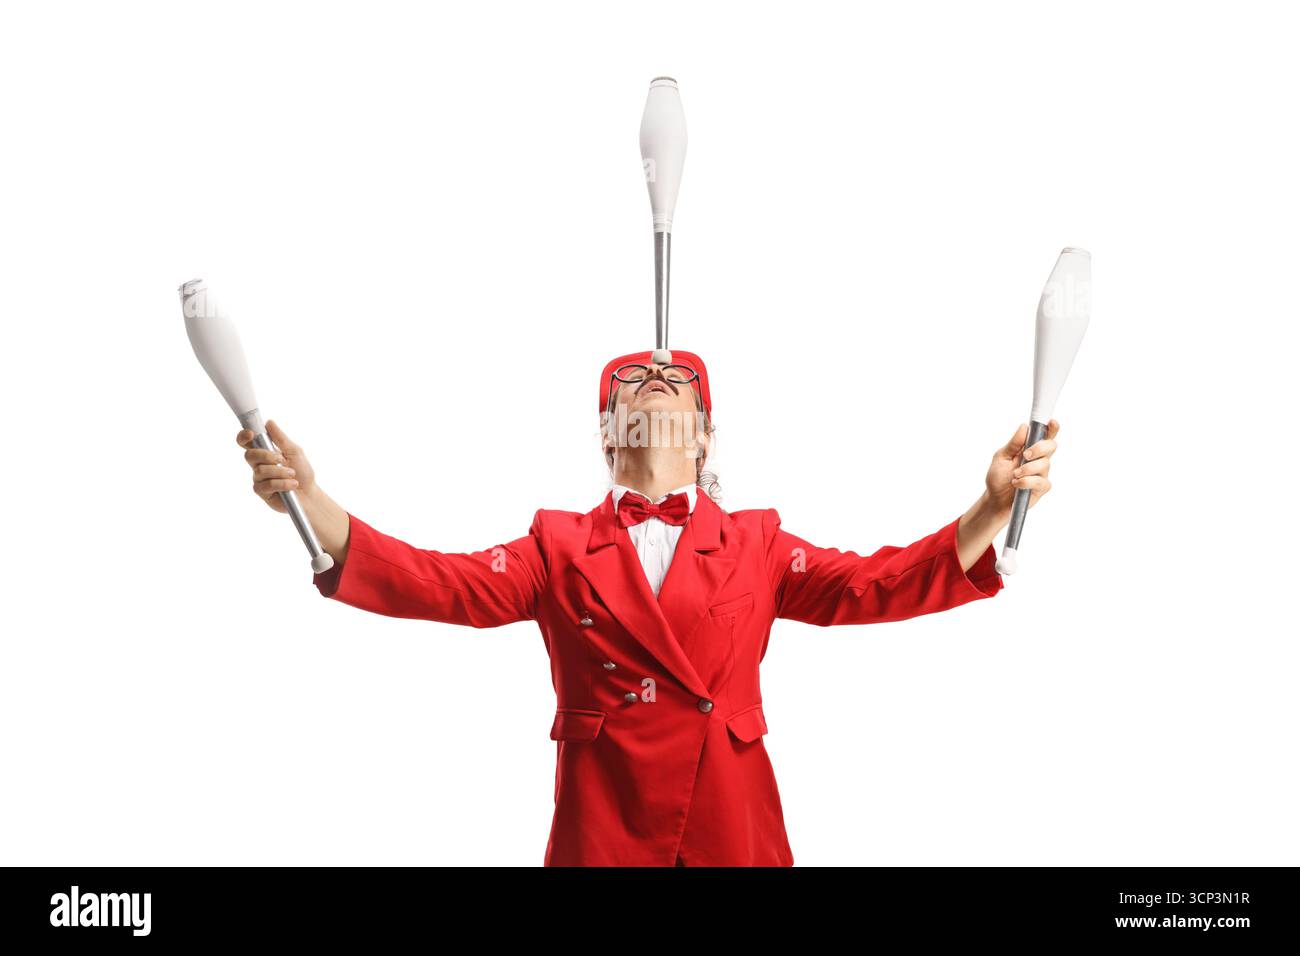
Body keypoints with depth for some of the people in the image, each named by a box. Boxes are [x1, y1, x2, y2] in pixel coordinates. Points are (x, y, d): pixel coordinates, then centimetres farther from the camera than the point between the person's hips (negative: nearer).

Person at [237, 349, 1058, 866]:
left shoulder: (757, 544, 11)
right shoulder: (560, 547, 8)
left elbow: (874, 586, 1)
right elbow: (442, 585, -4)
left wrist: (992, 510, -14)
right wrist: (310, 501, -17)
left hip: (730, 826, 1)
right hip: (600, 827, 0)